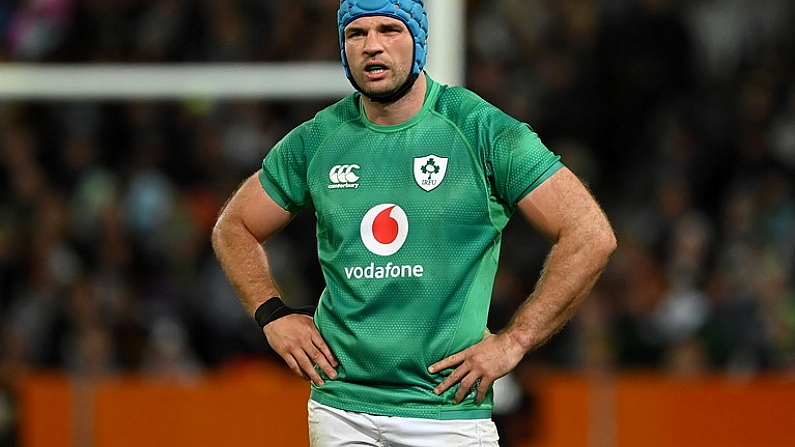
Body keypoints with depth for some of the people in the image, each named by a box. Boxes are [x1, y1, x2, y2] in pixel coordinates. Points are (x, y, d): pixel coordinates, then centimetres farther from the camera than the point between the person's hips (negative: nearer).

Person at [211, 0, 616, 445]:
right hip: (339, 406, 3)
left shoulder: (482, 129, -5)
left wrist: (513, 342, -10)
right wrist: (274, 315, 6)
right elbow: (234, 229, 22)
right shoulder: (316, 141, 5)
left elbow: (592, 235, -7)